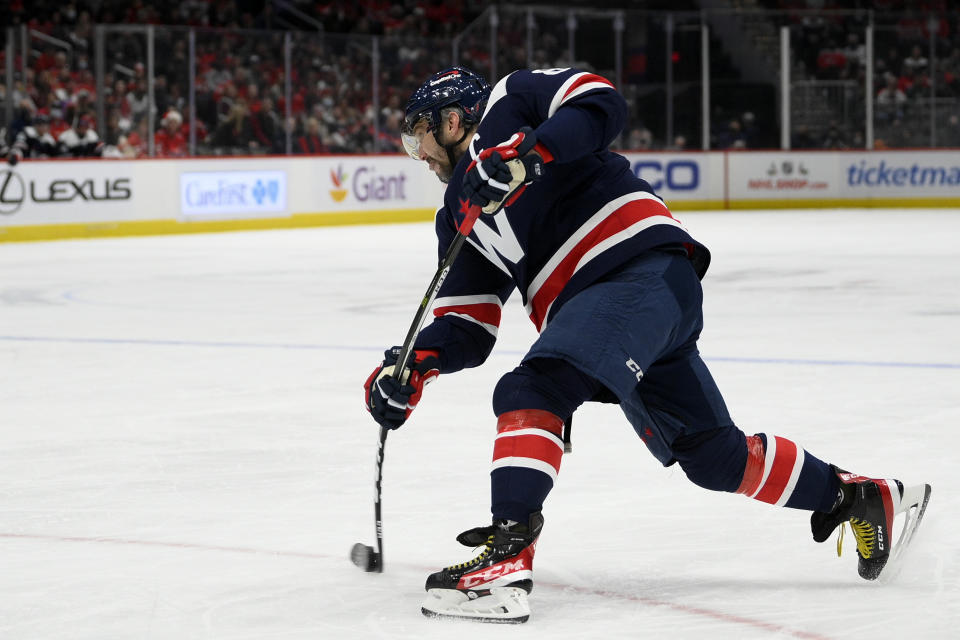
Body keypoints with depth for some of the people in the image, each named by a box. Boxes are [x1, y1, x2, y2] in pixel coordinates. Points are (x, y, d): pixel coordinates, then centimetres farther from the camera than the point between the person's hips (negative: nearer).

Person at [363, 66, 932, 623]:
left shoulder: (509, 104, 5)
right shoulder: (458, 213, 26)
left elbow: (600, 103, -12)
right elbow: (468, 327, 19)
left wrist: (527, 153, -23)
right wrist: (414, 366, 3)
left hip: (644, 267, -9)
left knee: (534, 391, -24)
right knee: (712, 455, 12)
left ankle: (507, 556, -34)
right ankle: (863, 499, 25)